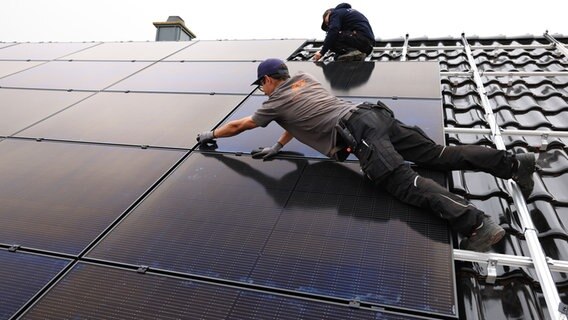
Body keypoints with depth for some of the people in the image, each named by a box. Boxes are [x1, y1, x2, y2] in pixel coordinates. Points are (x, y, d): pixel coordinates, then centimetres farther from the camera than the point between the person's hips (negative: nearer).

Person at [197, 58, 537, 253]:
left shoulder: (275, 104, 8)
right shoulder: (304, 78, 27)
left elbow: (238, 125, 21)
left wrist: (210, 136, 36)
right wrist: (278, 147, 35)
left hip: (360, 134, -8)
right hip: (374, 115, 8)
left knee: (405, 182, -21)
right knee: (440, 155, 4)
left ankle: (476, 223, -36)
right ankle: (514, 162, -2)